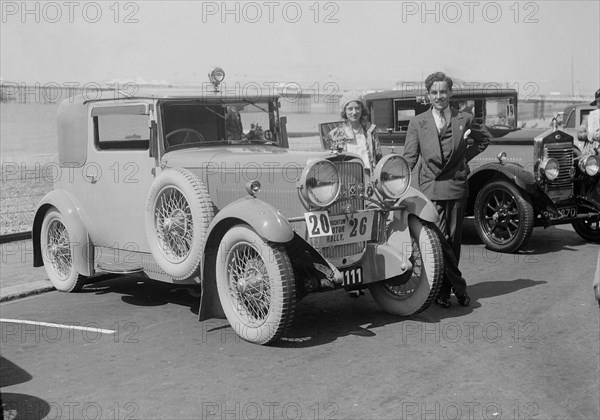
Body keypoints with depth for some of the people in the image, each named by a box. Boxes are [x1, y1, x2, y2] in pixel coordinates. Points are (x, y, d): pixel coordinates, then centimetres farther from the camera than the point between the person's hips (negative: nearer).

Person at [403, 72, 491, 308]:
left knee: (453, 240, 5)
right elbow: (410, 157, 3)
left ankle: (444, 290, 18)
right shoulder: (417, 123, 5)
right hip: (430, 188, -1)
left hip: (457, 187, 2)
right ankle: (459, 287, 2)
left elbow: (484, 139, 24)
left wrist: (465, 156, 10)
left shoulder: (464, 120, 7)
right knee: (440, 239, -10)